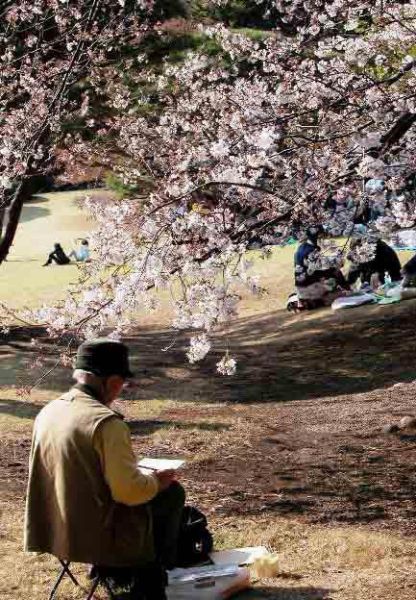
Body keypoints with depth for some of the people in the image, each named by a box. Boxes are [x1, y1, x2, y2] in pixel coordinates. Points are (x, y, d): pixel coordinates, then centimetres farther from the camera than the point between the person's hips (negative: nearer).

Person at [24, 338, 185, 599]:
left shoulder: (48, 412, -1)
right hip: (98, 535, -8)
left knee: (148, 490, 26)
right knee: (171, 493, 12)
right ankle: (156, 574, 27)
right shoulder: (107, 422, -24)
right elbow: (130, 491, -24)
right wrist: (156, 481, -3)